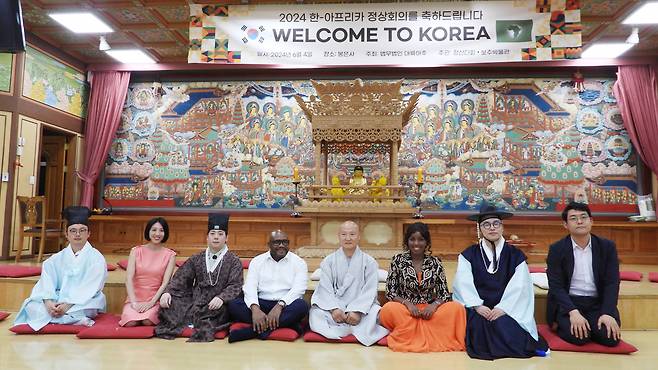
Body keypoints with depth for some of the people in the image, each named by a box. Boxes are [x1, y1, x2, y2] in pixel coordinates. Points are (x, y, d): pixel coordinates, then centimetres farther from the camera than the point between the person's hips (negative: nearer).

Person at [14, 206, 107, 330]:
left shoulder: (96, 258, -2)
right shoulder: (56, 259, 12)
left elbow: (90, 288, -13)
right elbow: (47, 283, -2)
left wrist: (68, 305, -24)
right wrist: (49, 302, -21)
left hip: (83, 303, -5)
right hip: (58, 300, 5)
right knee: (31, 306, -22)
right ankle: (77, 321, -29)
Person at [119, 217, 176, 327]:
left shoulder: (169, 255, 4)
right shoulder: (136, 251, 6)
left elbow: (165, 282, -4)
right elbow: (129, 279, -3)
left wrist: (151, 302, -15)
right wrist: (134, 302, -15)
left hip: (155, 300, -1)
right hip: (135, 298, 1)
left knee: (148, 321, -29)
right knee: (130, 323, -27)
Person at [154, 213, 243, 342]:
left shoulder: (234, 261, 8)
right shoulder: (196, 259, 19)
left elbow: (235, 286, -4)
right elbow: (180, 278, 10)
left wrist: (221, 297, -24)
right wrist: (167, 292, -10)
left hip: (216, 306, -3)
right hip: (195, 302, 3)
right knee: (170, 303, -21)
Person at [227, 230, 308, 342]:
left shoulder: (299, 262, 4)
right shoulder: (257, 261, 10)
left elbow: (298, 289, -9)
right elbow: (250, 287, -2)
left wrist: (280, 305, -26)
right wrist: (255, 309, -22)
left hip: (285, 306, -2)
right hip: (261, 304, 2)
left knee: (301, 306, -33)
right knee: (233, 304, -23)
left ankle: (254, 330, -30)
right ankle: (286, 325, -27)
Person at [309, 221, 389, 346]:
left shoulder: (369, 262, 6)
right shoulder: (328, 261, 10)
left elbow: (369, 291, -3)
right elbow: (325, 289, -1)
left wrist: (357, 311, -18)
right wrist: (334, 308, -18)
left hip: (361, 308, -1)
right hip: (335, 307, 1)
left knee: (378, 314, -30)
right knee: (315, 313, -28)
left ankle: (338, 330, -24)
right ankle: (358, 330, -29)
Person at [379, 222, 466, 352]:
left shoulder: (435, 262, 4)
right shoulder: (398, 260, 0)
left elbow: (444, 294, 3)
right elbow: (390, 292, -2)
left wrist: (434, 305, -18)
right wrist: (407, 303, -20)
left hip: (429, 310, 2)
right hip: (404, 310, -1)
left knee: (457, 308, -24)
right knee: (388, 310, -35)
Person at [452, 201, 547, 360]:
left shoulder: (516, 255, 7)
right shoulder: (468, 255, 7)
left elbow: (518, 287, -5)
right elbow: (464, 285, -4)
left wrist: (503, 308, -18)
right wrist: (478, 306, -19)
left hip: (506, 309, 0)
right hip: (478, 309, 1)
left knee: (502, 323, -31)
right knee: (479, 323, -30)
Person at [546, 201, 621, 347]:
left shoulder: (607, 247, 3)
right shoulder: (557, 249, -4)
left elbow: (612, 283, -2)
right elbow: (556, 286, -9)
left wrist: (607, 313, -17)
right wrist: (573, 312, -24)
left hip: (598, 303, 3)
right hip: (568, 302, -2)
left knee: (610, 337, -21)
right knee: (578, 336, -26)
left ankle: (589, 326, 10)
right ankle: (563, 324, 7)